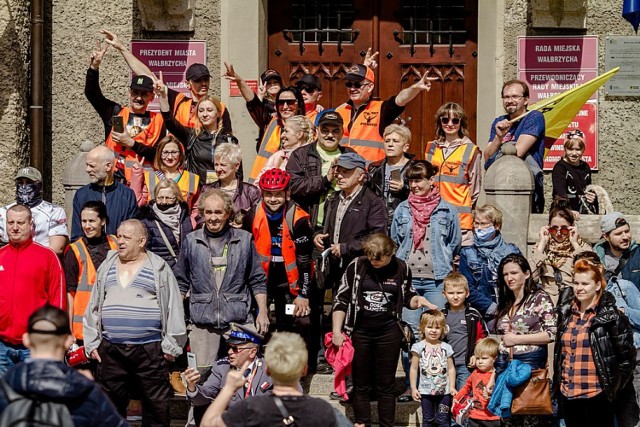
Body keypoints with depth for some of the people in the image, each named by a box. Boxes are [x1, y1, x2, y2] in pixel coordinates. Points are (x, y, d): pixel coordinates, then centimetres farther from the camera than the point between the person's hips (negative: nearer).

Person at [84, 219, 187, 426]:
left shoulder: (159, 269, 0)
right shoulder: (107, 267, 12)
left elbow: (173, 308, -1)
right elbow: (94, 307, 15)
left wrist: (171, 345, -4)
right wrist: (91, 343, 10)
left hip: (149, 349, -4)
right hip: (110, 350, 4)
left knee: (157, 406, -1)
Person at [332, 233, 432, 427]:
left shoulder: (401, 269, -4)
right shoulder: (356, 266, -8)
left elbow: (406, 297, 13)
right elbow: (341, 299, -3)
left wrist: (417, 299, -10)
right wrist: (337, 331, -8)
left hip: (388, 333, 0)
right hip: (359, 332, 0)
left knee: (386, 385, 8)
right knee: (361, 384, 10)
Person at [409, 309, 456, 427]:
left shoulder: (446, 347, 2)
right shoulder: (419, 347, -3)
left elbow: (451, 368, 5)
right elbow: (414, 369, -1)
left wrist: (452, 387, -2)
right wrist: (413, 388, -4)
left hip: (444, 391, 1)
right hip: (426, 391, -1)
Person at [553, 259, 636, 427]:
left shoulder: (610, 316, -8)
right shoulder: (566, 313, 10)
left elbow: (627, 357, -5)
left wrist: (614, 386, -3)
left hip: (597, 394, -6)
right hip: (567, 394, 6)